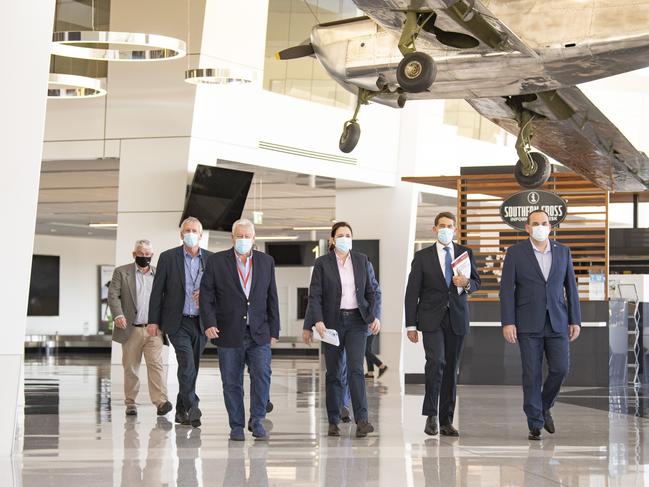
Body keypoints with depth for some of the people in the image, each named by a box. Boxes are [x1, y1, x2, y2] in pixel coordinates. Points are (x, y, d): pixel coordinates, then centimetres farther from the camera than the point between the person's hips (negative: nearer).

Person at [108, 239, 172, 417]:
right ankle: (130, 403, 13)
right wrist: (118, 315, -17)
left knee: (156, 364, -11)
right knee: (130, 367, 5)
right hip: (131, 329, 0)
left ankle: (161, 401, -17)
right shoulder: (122, 272, 6)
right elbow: (113, 295, -2)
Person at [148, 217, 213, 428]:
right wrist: (153, 321, -4)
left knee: (191, 368, 8)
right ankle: (192, 408, -17)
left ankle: (182, 410, 20)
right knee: (187, 364, -17)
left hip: (201, 322, 3)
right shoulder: (168, 257, -1)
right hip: (178, 322, -3)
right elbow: (157, 291, 0)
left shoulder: (211, 259, 5)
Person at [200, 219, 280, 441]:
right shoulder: (217, 261, 1)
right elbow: (206, 295, 0)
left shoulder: (266, 262, 8)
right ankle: (236, 426, 13)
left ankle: (257, 421, 5)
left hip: (259, 333, 1)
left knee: (262, 376, -9)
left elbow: (272, 298, 10)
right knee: (232, 383, 4)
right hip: (229, 334, -1)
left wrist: (274, 331, 6)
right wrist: (209, 323, -12)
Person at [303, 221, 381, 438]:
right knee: (333, 373, 5)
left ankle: (361, 421, -19)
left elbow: (372, 292, 9)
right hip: (332, 322, -1)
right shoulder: (322, 263, 0)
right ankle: (333, 422, 12)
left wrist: (374, 316, -5)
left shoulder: (361, 260, 7)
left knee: (356, 369, -12)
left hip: (356, 321, 1)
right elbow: (315, 296, -4)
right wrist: (317, 321, -16)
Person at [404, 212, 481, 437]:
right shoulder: (422, 256, 3)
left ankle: (446, 420, 10)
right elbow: (412, 292, 2)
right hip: (431, 319, -2)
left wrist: (466, 283, -16)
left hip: (457, 318, 3)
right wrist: (411, 325, -3)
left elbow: (476, 283, 10)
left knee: (451, 368, 4)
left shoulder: (465, 253, 10)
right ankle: (431, 415, -10)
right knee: (436, 361, -19)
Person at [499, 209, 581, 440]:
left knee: (560, 368, -5)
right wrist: (507, 323, -11)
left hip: (557, 323, 3)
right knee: (531, 374, -2)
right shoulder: (515, 252, -1)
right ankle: (535, 424, 6)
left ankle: (544, 407, 22)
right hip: (528, 324, -2)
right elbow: (506, 289, -4)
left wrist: (575, 320, 4)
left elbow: (571, 288, 10)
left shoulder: (563, 252, 8)